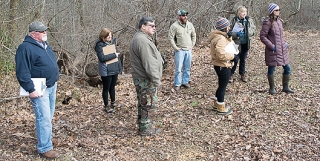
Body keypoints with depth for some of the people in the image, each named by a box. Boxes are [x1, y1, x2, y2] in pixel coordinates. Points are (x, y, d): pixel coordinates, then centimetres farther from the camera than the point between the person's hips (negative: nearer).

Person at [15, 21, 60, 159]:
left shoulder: (44, 45, 12)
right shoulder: (26, 48, -17)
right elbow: (22, 72, -21)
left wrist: (54, 81, 21)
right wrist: (31, 90, -23)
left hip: (51, 86, 9)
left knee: (49, 116, 18)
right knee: (44, 118, -8)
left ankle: (46, 137, 35)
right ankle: (45, 148, -1)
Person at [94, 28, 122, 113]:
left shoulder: (112, 42, 7)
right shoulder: (100, 45, -12)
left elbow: (117, 54, 13)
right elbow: (102, 57, -22)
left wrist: (120, 67, 9)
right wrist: (114, 55, -17)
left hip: (114, 69, 6)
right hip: (106, 71, -6)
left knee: (112, 87, 19)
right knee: (106, 88, 6)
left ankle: (113, 103, 35)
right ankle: (106, 106, 18)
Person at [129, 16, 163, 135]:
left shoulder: (139, 38, 15)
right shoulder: (142, 41, -23)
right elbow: (148, 63, -26)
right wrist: (156, 80, -22)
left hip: (140, 78, 11)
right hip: (146, 80, -11)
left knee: (143, 104, 20)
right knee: (149, 105, 0)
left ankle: (144, 125, 33)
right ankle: (146, 129, 10)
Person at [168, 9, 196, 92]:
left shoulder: (190, 25, 5)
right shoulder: (174, 26, -11)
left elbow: (193, 35, 16)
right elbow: (170, 37, -9)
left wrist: (192, 45, 9)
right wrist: (175, 48, -10)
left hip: (188, 50, 5)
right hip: (180, 50, -5)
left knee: (187, 68, 11)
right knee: (178, 68, -2)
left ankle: (185, 82, 24)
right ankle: (177, 84, 8)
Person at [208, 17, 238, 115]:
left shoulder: (223, 37, 11)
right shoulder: (220, 39, -23)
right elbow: (221, 54, -31)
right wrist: (233, 56, -20)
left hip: (223, 66, 11)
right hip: (223, 66, -11)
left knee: (221, 85, 22)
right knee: (222, 86, 2)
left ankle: (216, 104, 37)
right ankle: (221, 109, 15)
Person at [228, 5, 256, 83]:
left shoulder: (249, 20, 0)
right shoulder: (234, 20, -10)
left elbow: (254, 30, 4)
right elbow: (230, 32, -10)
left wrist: (247, 32, -16)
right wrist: (236, 34, -27)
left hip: (246, 43, 3)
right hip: (237, 43, -3)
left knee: (243, 60, 15)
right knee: (235, 60, 2)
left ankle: (242, 75, 29)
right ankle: (231, 74, 19)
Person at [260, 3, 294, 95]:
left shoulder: (279, 21, 9)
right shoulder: (267, 22, -14)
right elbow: (262, 36, -14)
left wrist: (285, 43, 8)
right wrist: (271, 46, -17)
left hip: (282, 49, 7)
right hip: (273, 51, -7)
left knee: (287, 68, 10)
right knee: (271, 69, 6)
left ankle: (285, 87, 25)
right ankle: (272, 88, 22)